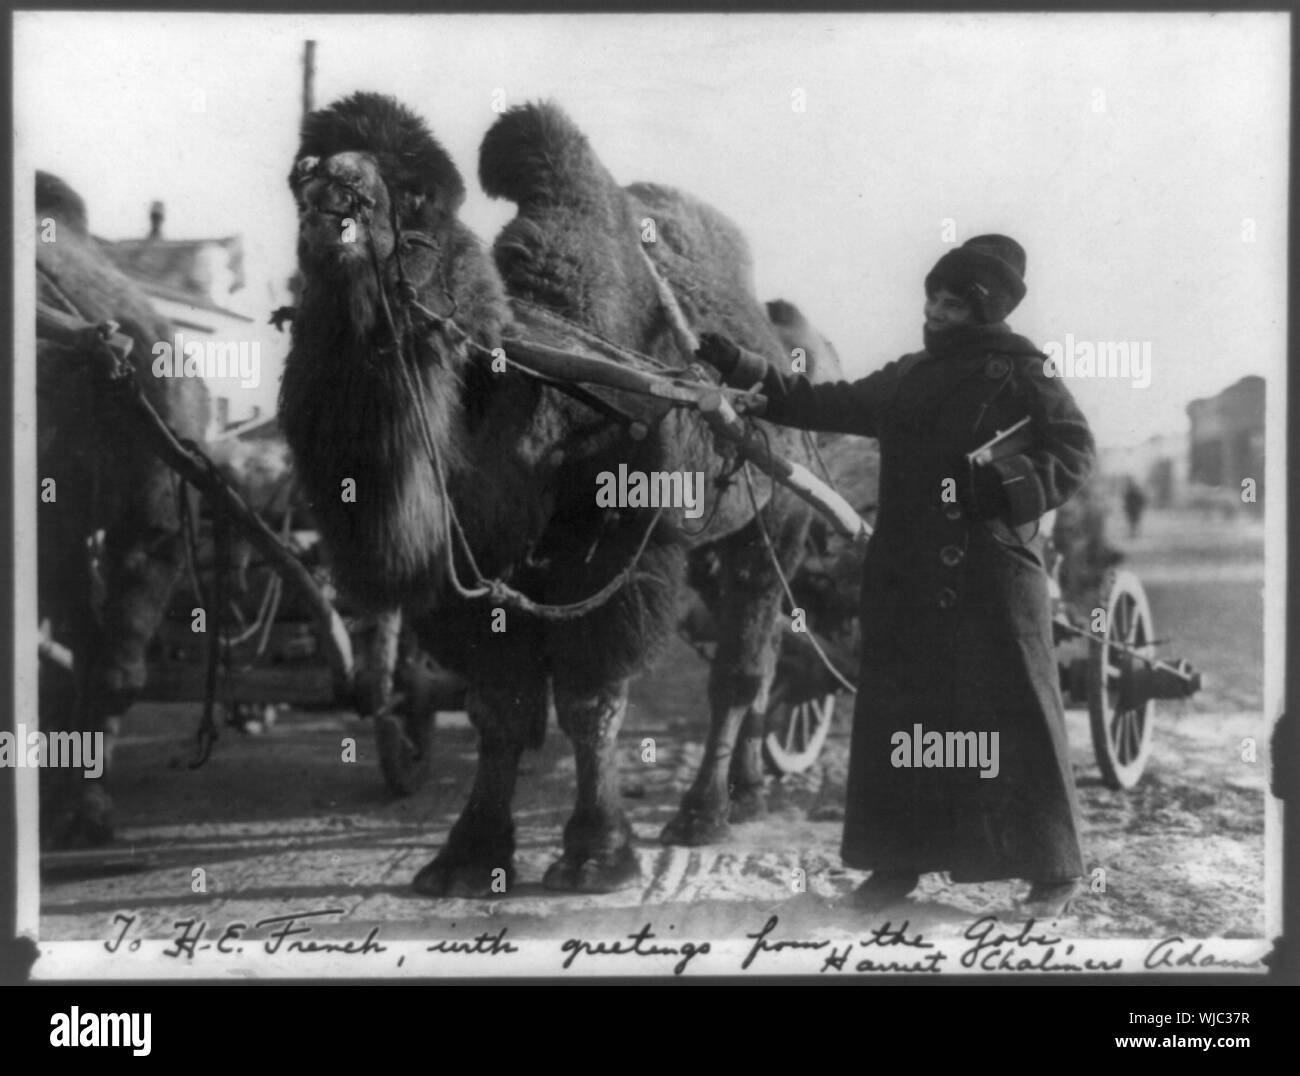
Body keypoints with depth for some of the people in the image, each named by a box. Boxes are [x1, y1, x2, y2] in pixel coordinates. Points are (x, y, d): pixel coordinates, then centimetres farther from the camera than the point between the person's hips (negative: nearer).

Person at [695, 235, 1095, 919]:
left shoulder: (1020, 375, -2)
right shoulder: (909, 377, 17)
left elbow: (1074, 450, -7)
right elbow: (833, 406, 19)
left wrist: (1002, 486, -20)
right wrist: (743, 371, 13)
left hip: (990, 573, -6)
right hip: (906, 575, 7)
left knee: (1014, 715, -3)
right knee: (898, 712, 8)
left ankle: (1053, 869, 7)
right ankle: (898, 861, 17)